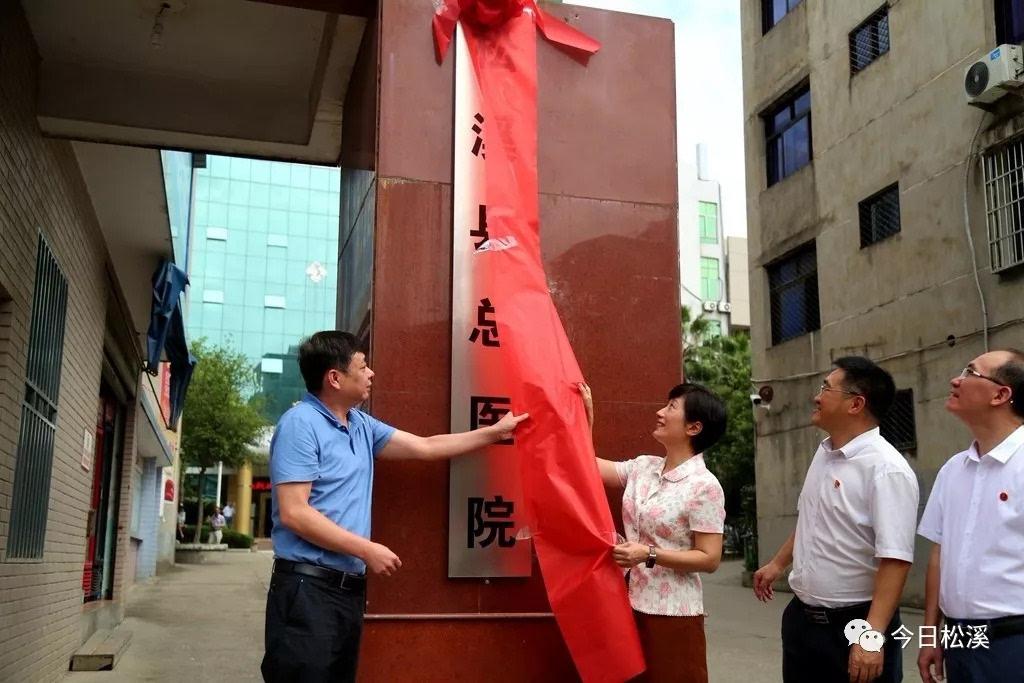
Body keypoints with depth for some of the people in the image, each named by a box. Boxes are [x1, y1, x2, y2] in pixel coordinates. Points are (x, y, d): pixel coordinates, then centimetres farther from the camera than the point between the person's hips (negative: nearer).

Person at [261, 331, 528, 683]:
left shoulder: (362, 425, 13)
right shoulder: (300, 424, -13)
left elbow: (426, 447, 19)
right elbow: (293, 513, -19)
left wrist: (495, 432, 20)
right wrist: (367, 550, -16)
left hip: (350, 586, 8)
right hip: (308, 586, -8)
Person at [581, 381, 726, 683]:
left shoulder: (704, 486, -14)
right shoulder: (642, 467, 3)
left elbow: (710, 559, -15)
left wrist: (649, 555, -22)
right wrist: (586, 415, 8)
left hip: (674, 613, -6)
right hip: (632, 605, 6)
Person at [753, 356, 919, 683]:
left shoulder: (885, 469, -20)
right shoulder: (823, 453, 5)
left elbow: (895, 559, -26)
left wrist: (872, 635, -30)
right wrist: (778, 564, 28)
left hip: (853, 623, -8)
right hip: (801, 616, 8)